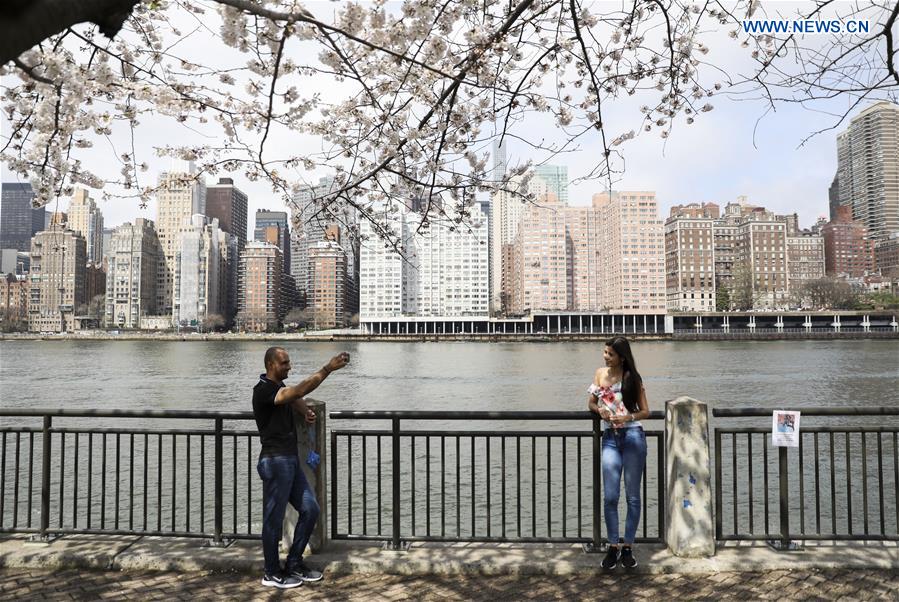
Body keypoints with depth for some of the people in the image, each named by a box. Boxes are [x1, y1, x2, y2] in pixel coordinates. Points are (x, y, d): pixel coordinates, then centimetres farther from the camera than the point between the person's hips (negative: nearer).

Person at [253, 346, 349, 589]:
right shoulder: (263, 390, -17)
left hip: (291, 460, 9)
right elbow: (300, 390, -29)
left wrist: (306, 410, -7)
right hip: (276, 462, -9)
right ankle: (272, 573, 19)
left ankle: (294, 564, 23)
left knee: (310, 509, 11)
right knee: (274, 518, 3)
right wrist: (328, 368, -33)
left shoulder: (279, 386, 13)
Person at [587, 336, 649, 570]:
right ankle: (613, 547, 13)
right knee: (609, 497, 0)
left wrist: (628, 417, -16)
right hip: (610, 438, 2)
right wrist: (600, 410, -7)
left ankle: (628, 547, 16)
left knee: (632, 496, 5)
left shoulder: (632, 378, 0)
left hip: (632, 436, -2)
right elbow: (591, 402, 15)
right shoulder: (600, 373, 8)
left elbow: (645, 411, 3)